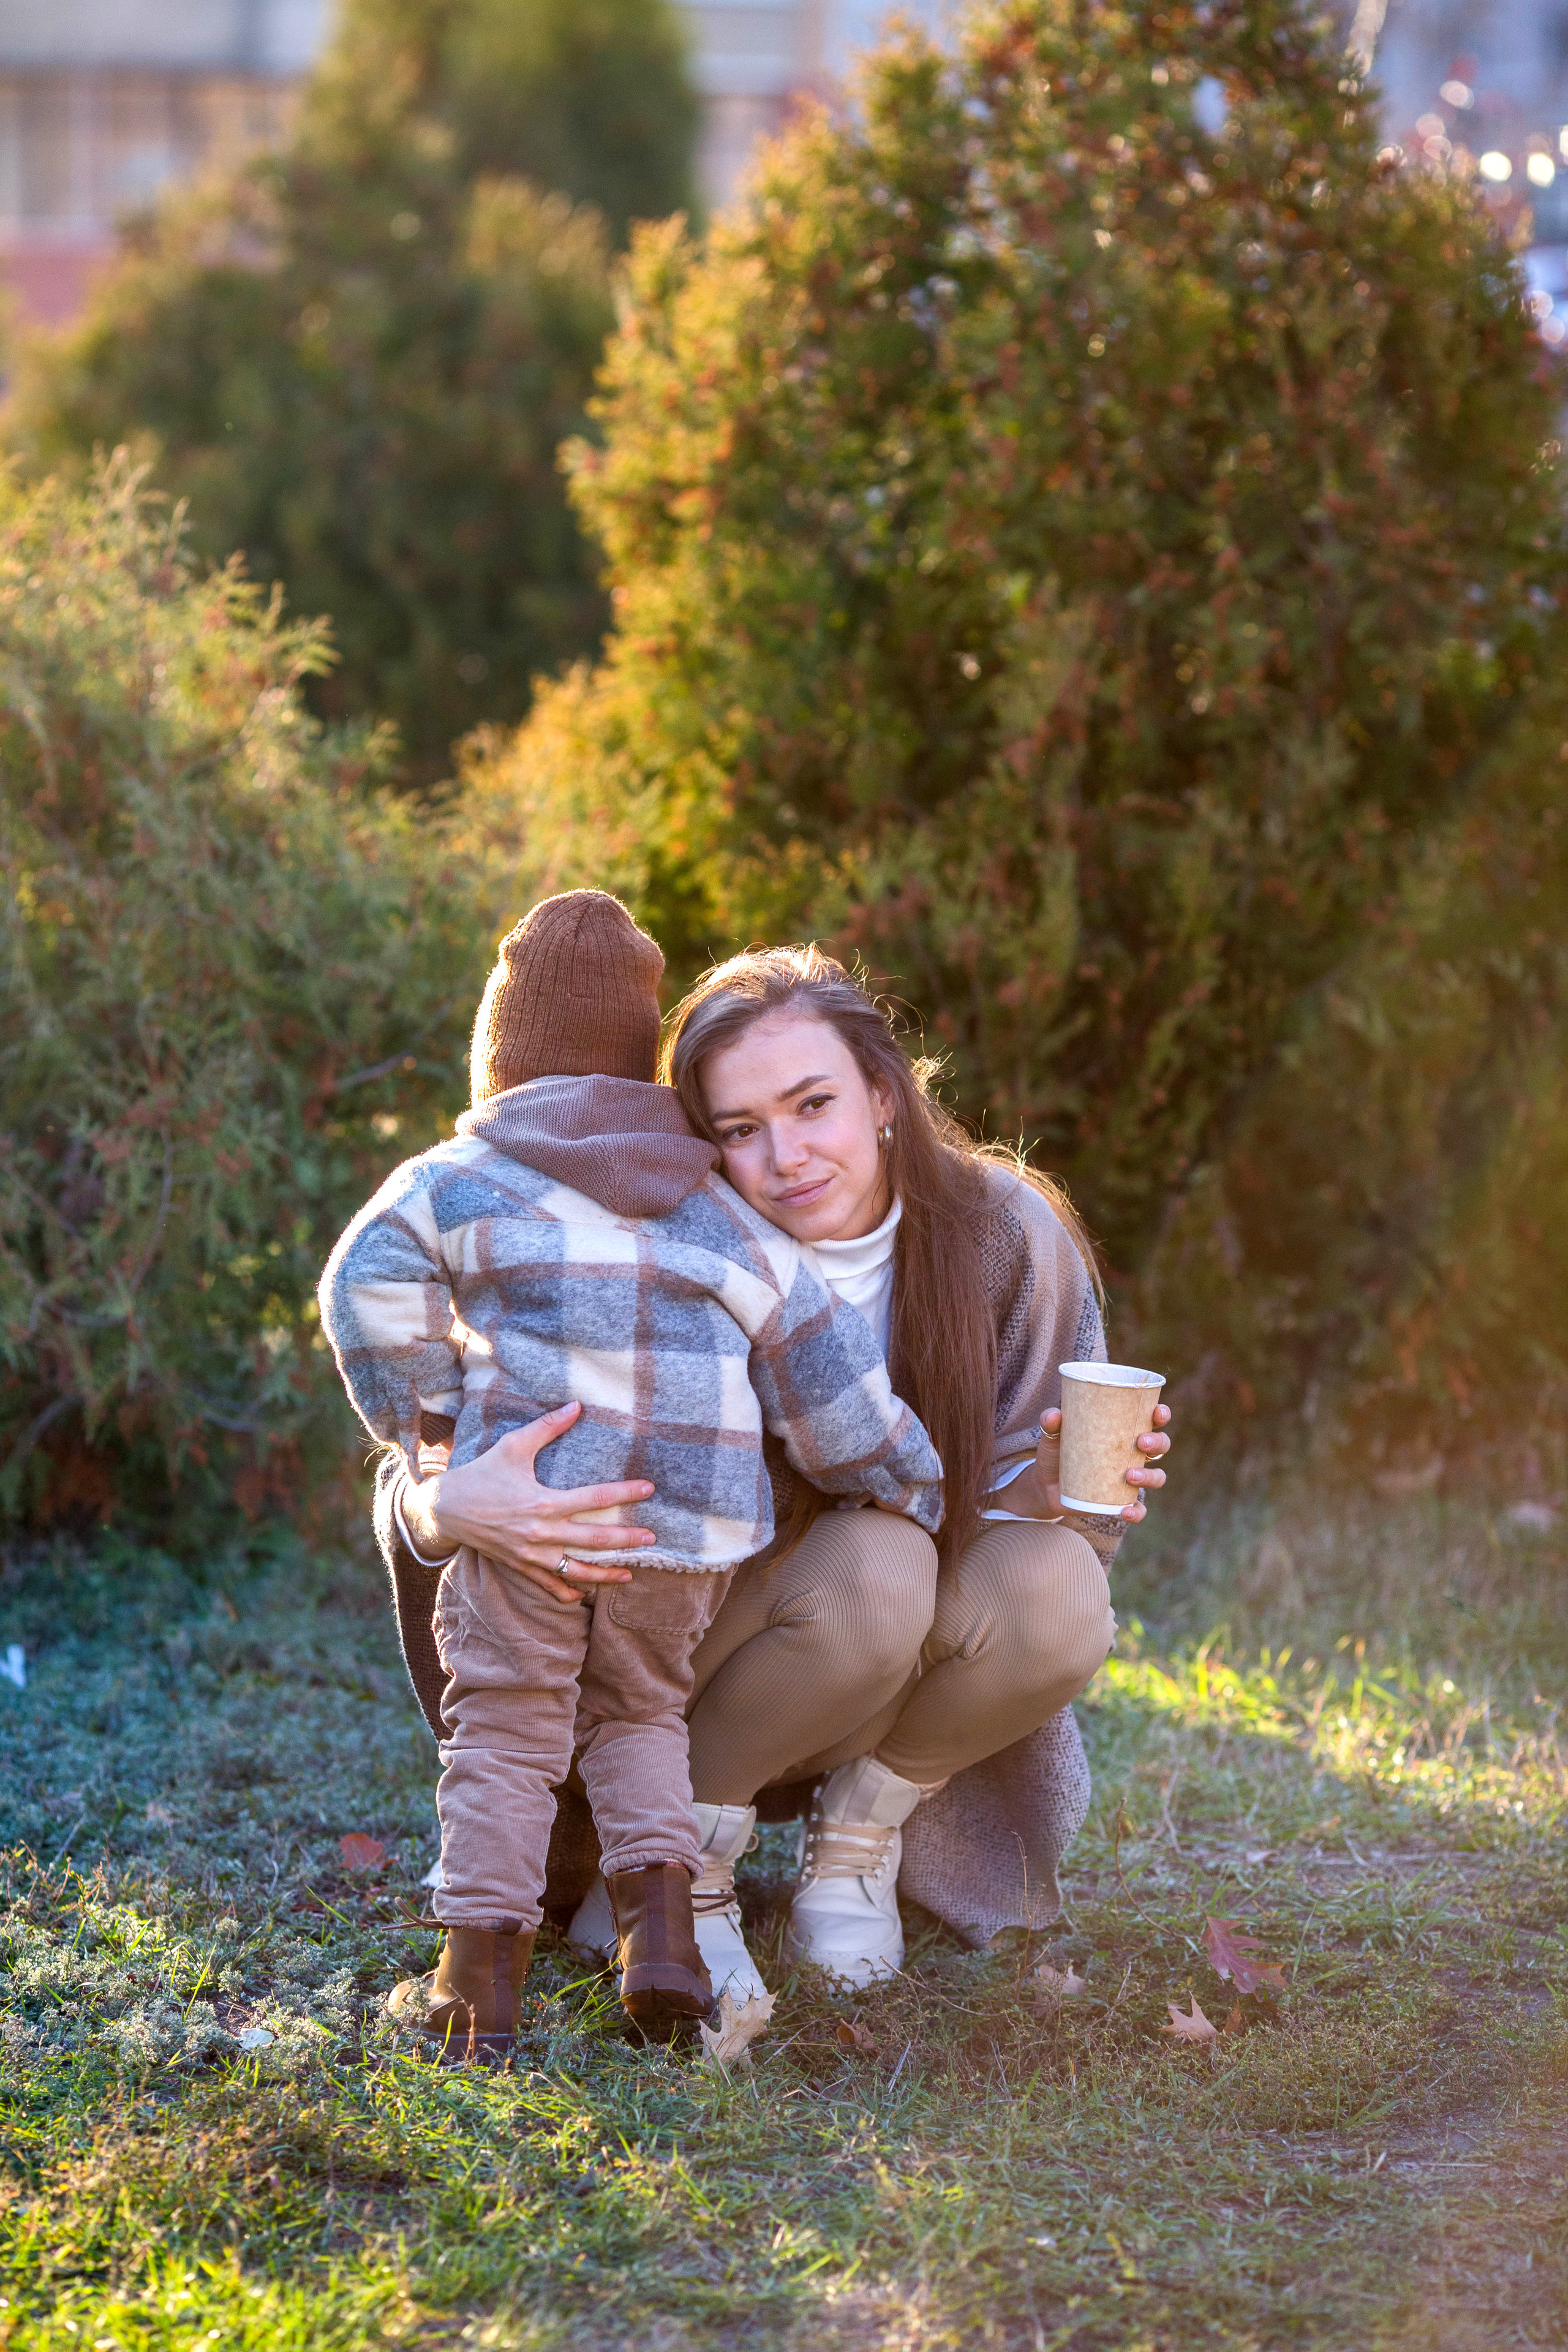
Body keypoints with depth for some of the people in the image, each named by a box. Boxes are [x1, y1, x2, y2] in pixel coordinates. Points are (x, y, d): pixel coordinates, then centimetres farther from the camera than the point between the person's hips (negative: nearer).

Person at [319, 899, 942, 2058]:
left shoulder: (463, 1179, 7)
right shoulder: (711, 1202, 15)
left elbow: (369, 1284, -7)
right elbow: (813, 1349, 11)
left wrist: (422, 1416, 3)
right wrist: (900, 1476, 19)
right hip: (692, 1516, 3)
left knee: (507, 1729, 3)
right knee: (641, 1712, 21)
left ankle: (481, 1973, -2)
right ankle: (661, 1922, 3)